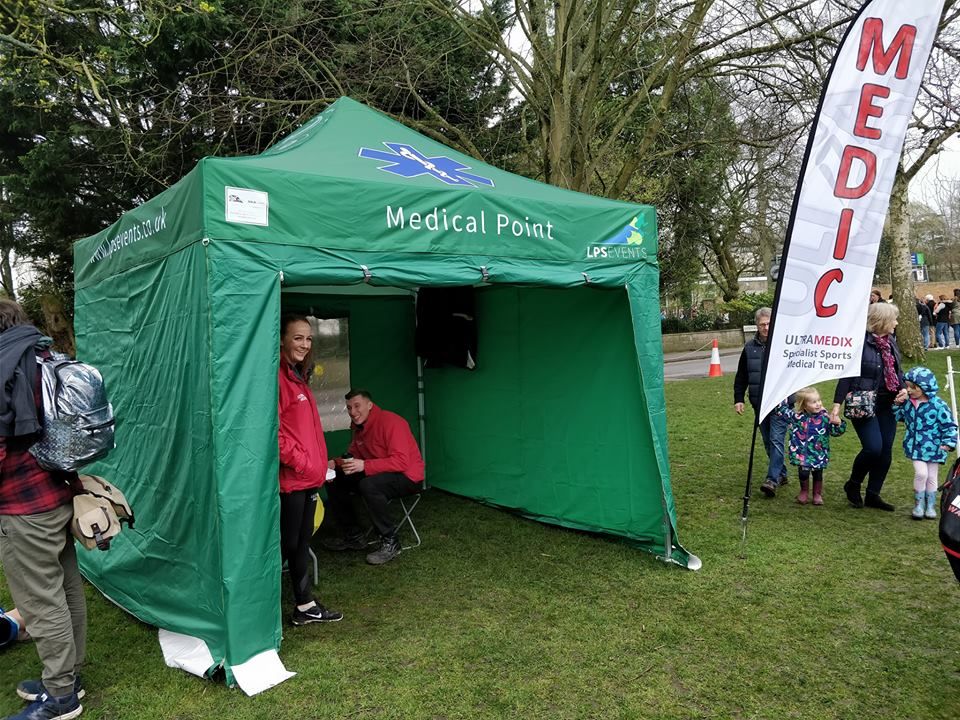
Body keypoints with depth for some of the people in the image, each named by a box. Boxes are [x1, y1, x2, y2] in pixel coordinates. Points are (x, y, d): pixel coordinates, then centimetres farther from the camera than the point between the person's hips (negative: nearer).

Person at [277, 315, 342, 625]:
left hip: (309, 477, 10)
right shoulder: (277, 377, -15)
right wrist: (297, 460, -16)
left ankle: (305, 605, 27)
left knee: (302, 542, 16)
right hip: (290, 478, -9)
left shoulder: (298, 377, 15)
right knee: (287, 543, -1)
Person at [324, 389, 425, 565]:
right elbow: (353, 456, 12)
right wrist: (337, 463, -10)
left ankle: (390, 542, -19)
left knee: (368, 485, -36)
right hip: (377, 475, 9)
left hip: (407, 477, -9)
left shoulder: (391, 422, -21)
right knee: (334, 480, 3)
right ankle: (353, 537, 13)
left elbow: (401, 462, -28)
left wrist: (364, 466, -32)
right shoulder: (358, 427, 6)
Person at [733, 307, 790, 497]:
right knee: (768, 442, 12)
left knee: (776, 440, -11)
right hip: (760, 404, 5)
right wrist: (738, 399, 8)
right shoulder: (749, 347, 7)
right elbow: (741, 377, 13)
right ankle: (781, 473, 26)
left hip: (781, 403, -5)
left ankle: (772, 479, -11)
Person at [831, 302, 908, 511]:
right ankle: (852, 485, 11)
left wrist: (902, 389, 0)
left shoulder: (891, 342, 9)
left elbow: (897, 370, 21)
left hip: (886, 405, 8)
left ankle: (873, 495, 21)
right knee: (873, 447, -15)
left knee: (886, 451, 8)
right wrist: (837, 405, -19)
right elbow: (846, 375, -15)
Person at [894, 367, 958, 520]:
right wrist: (897, 404, 0)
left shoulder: (938, 405, -14)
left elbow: (949, 425, -8)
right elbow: (898, 416, 17)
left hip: (933, 448, -1)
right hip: (915, 447, 2)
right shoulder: (907, 403, -1)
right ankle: (919, 503, 7)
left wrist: (948, 443, -17)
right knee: (921, 473, -11)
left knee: (932, 477, 9)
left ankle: (931, 505, 27)